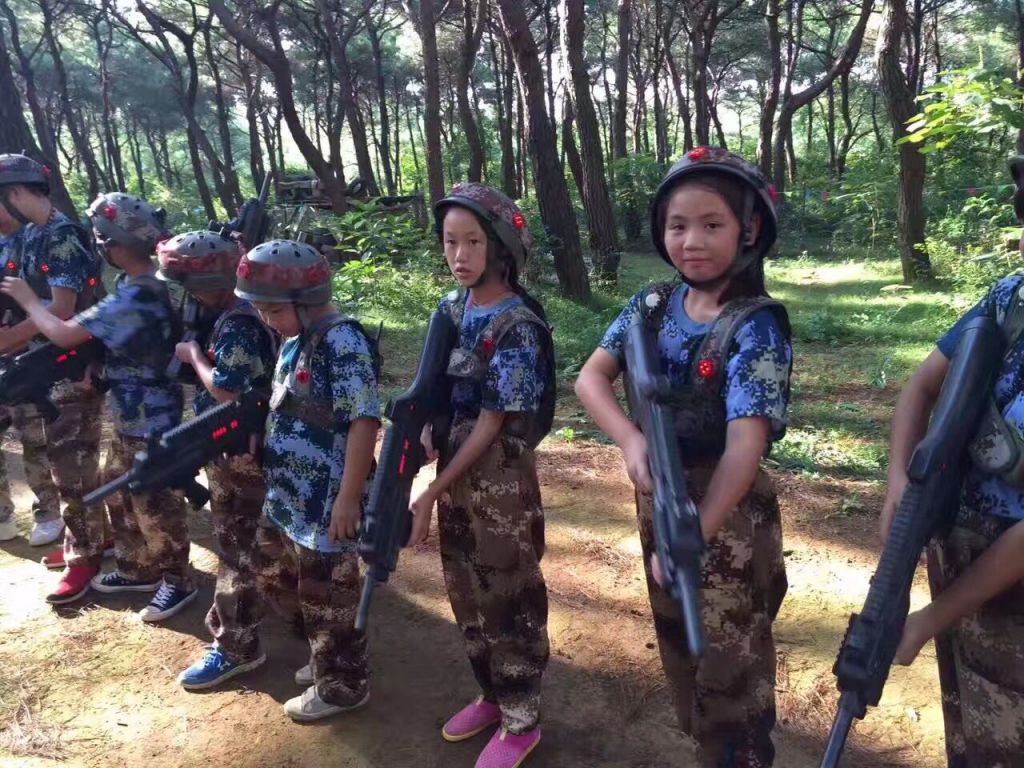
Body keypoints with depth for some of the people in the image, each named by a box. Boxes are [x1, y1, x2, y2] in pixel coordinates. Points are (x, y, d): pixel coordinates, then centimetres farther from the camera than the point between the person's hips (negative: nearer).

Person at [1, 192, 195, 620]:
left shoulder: (131, 300, -27)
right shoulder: (149, 285, 3)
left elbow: (63, 335, -21)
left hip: (148, 420, -10)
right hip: (132, 415, 10)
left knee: (154, 503, 4)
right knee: (119, 493, 21)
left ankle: (177, 581, 21)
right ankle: (138, 570, 36)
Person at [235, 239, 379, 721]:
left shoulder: (342, 341, -20)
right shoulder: (293, 341, 8)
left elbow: (363, 421, -25)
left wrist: (349, 498, -26)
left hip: (325, 502, -10)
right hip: (285, 496, 10)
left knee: (325, 594, 6)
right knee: (276, 578, 23)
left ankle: (342, 684, 28)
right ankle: (327, 658, 42)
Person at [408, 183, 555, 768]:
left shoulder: (518, 325, -19)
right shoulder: (452, 309, 3)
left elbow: (492, 424, -19)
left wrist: (431, 493, -16)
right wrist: (425, 434, -11)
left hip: (501, 478, -7)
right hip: (456, 469, 7)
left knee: (509, 597, 8)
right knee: (467, 593, 20)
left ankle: (521, 721, 28)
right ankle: (492, 695, 42)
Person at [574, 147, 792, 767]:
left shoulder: (756, 326, -19)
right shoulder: (652, 305, -2)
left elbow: (745, 444, -28)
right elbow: (591, 376, -7)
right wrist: (632, 442, -25)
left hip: (727, 510, -6)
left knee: (731, 664, 6)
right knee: (679, 647, 24)